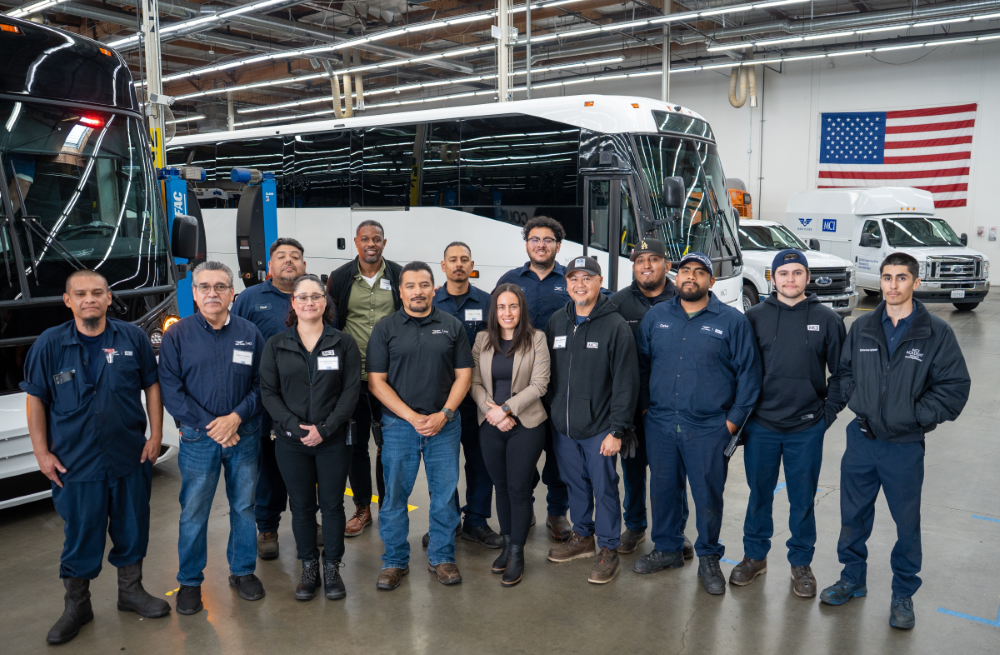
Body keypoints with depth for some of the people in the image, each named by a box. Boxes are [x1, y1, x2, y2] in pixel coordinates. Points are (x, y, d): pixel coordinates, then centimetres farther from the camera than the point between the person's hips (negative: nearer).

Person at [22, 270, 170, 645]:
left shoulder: (133, 338, -3)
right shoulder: (49, 344, -5)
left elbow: (151, 386, 3)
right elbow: (36, 399, 0)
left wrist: (155, 436, -1)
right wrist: (42, 452, -3)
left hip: (131, 458, 2)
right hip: (75, 463, -1)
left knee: (132, 529, 14)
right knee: (80, 536, 9)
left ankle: (131, 592, 34)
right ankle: (76, 607, 29)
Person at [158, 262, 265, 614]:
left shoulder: (250, 333, 3)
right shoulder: (177, 335, -1)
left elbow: (261, 384, 2)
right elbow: (171, 390, -6)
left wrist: (235, 418, -13)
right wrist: (211, 425, -13)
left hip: (245, 435, 2)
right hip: (197, 438, -1)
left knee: (244, 506, 10)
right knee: (193, 513, 5)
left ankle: (243, 571, 27)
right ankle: (190, 581, 21)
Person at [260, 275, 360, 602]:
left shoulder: (344, 342, 0)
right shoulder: (276, 345, 4)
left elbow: (351, 390, -5)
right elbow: (268, 392, -1)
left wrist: (325, 428, -14)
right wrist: (295, 426, -14)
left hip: (334, 440, -1)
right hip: (291, 442, 1)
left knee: (332, 504, 7)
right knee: (301, 506, 10)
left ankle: (332, 568, 23)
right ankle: (308, 568, 25)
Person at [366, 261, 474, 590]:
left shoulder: (452, 326, 5)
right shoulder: (385, 329, 1)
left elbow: (463, 375, 4)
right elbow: (377, 381, -3)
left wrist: (444, 414, -10)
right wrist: (412, 417, -11)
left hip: (444, 424, 1)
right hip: (399, 424, -1)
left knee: (445, 494, 8)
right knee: (394, 496, 6)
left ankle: (442, 557, 25)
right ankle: (395, 561, 22)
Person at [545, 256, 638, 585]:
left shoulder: (615, 325, -9)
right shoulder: (556, 322, 7)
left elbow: (626, 383, -11)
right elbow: (547, 374, 13)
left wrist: (617, 430, -13)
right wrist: (552, 415, 8)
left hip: (599, 429, -5)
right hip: (563, 427, 5)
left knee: (604, 488, 5)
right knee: (575, 484, 18)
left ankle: (608, 549, 20)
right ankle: (582, 536, 36)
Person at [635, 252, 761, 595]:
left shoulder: (732, 321, -3)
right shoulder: (656, 317, 7)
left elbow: (749, 373, -1)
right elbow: (641, 363, 13)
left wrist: (733, 420, -4)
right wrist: (643, 406, 7)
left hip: (709, 428, -3)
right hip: (660, 424, 3)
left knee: (708, 496, 6)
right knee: (662, 490, 14)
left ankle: (708, 558, 27)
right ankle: (667, 549, 34)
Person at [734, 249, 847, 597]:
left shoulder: (827, 319, 0)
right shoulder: (755, 317, 1)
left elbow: (841, 372, 5)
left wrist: (829, 411, -1)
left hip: (807, 428, 0)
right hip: (761, 426, 1)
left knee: (803, 499, 10)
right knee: (759, 495, 13)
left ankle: (801, 562, 28)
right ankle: (755, 555, 30)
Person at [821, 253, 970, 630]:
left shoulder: (936, 333, -8)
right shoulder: (862, 328, 2)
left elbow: (956, 386, -8)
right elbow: (845, 370, 14)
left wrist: (915, 415, -12)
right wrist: (857, 402, 0)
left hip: (905, 446, -3)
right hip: (861, 439, 3)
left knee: (907, 522, 10)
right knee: (853, 514, 14)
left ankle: (903, 593, 29)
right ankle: (853, 578, 33)